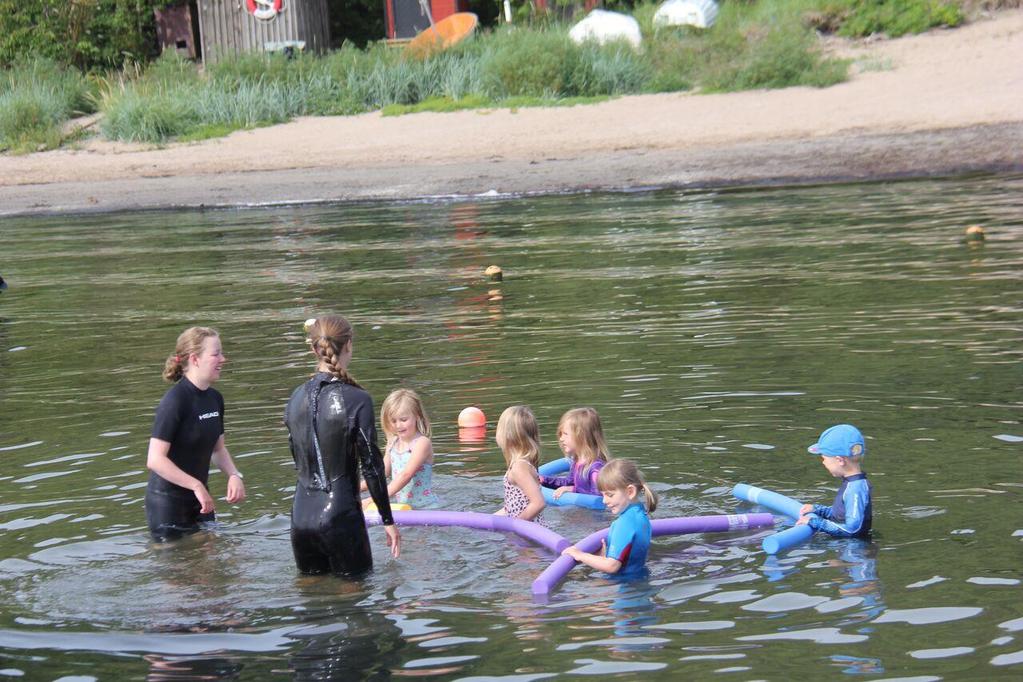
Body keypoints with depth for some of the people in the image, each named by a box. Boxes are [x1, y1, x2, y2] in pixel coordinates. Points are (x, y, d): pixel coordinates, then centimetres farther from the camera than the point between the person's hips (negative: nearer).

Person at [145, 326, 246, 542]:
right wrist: (197, 486, -25)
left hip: (198, 500, 8)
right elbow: (155, 460, -25)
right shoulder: (175, 401, -20)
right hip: (168, 502, -8)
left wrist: (234, 475, -2)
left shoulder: (214, 398, 4)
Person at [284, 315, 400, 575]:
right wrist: (388, 520, -1)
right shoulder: (356, 400, -12)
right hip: (340, 515, -5)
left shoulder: (297, 397, 5)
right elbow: (371, 465, -10)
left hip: (301, 517, 5)